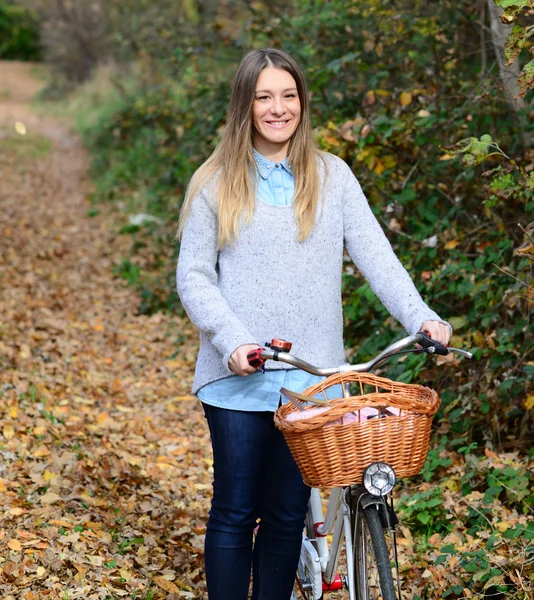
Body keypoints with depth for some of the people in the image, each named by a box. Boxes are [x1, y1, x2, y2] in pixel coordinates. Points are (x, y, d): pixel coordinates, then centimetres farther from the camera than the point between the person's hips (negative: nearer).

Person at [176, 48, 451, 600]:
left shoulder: (332, 176, 8)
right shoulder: (217, 184, 3)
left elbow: (374, 253, 1)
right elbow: (193, 276, 1)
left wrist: (420, 316, -14)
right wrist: (231, 341, -15)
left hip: (310, 380, 1)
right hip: (239, 379, -1)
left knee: (287, 513, 7)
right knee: (235, 512, 2)